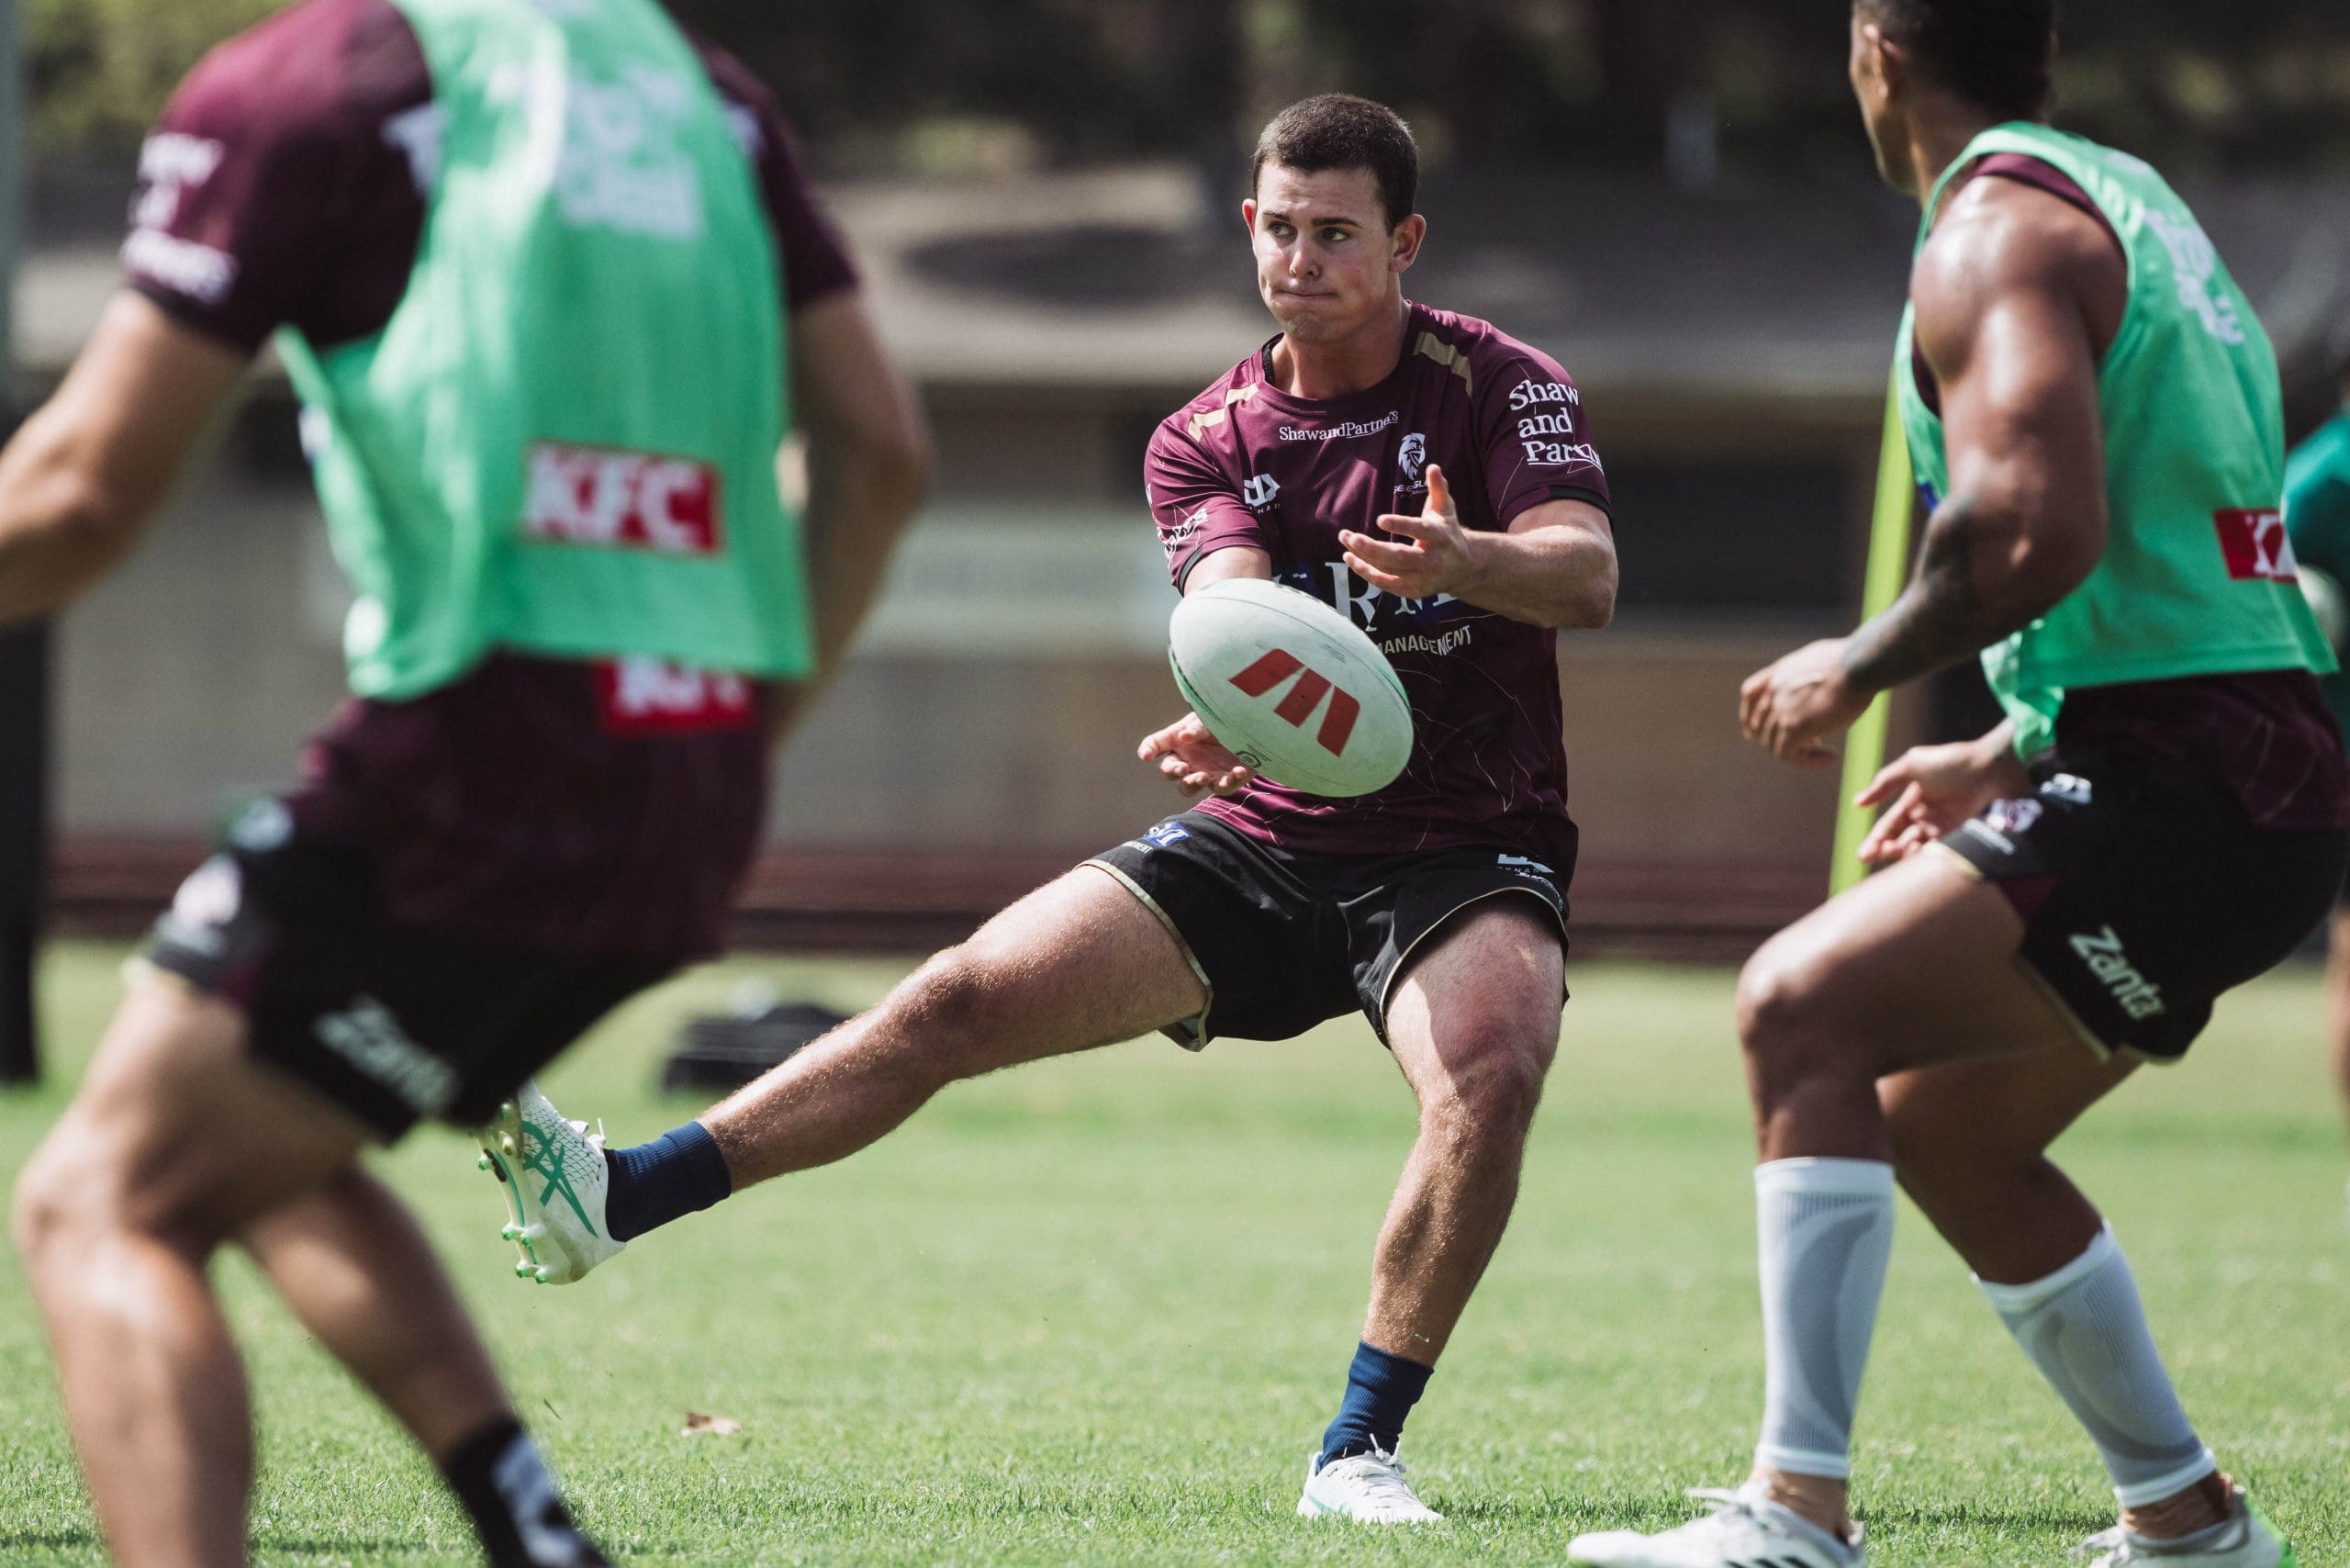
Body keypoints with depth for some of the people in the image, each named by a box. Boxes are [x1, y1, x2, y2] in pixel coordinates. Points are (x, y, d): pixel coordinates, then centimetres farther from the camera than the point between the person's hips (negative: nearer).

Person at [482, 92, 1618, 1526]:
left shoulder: (1502, 385, -4)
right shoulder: (1206, 441, 5)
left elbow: (1588, 573, -21)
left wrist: (1464, 562, -45)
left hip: (1469, 855, -3)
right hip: (1260, 839, 3)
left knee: (1489, 1074, -34)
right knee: (963, 999, -12)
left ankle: (1361, 1450, -23)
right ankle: (614, 1200, -12)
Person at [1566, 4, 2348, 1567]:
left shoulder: (2000, 225, -9)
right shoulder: (2127, 199, 21)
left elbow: (2036, 529, -24)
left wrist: (1862, 668, -9)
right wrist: (2008, 758, 30)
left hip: (2184, 791, -10)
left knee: (1805, 1007, -17)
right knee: (1939, 1126, 20)